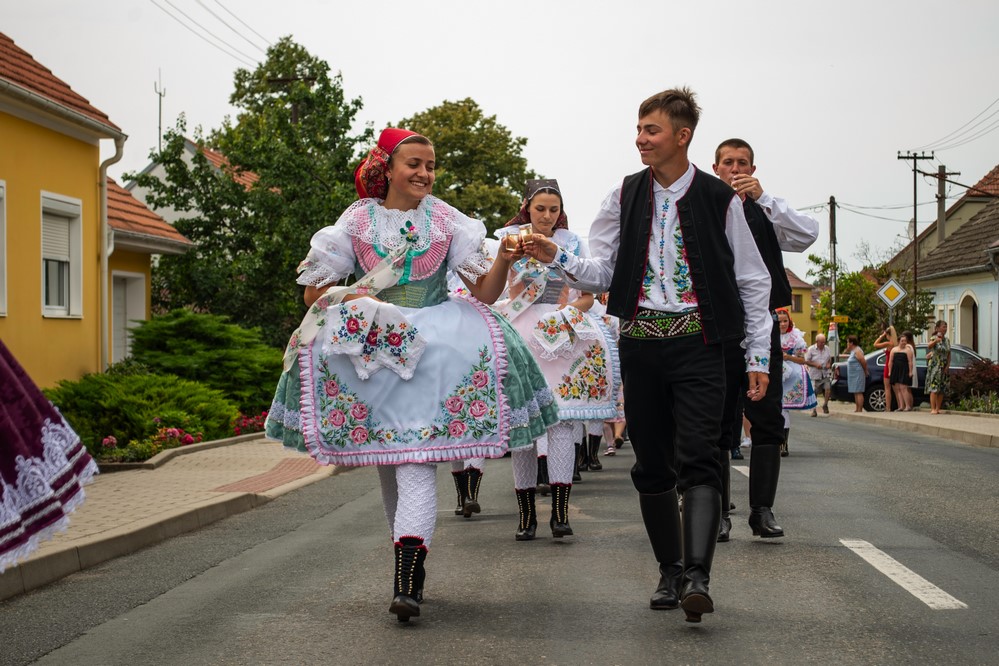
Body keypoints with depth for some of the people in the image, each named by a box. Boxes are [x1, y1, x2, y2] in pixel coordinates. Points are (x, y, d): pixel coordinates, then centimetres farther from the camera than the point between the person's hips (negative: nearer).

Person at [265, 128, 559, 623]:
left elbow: (484, 292, 3)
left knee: (415, 454, -17)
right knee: (385, 458, 6)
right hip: (370, 348, 2)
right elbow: (314, 291, 8)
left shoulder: (446, 220, 5)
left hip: (431, 347, -2)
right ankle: (409, 554, 23)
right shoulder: (358, 220, 5)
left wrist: (505, 258, -15)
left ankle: (407, 576, -27)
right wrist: (351, 297, -11)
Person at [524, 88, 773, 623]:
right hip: (640, 340, 3)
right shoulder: (626, 196, 9)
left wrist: (757, 357, 2)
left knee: (697, 458, -14)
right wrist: (557, 257, -13)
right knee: (651, 462, 7)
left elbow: (753, 281, 5)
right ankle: (669, 572, 18)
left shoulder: (719, 199, 1)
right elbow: (601, 272, 7)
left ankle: (697, 577, -20)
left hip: (697, 341, -3)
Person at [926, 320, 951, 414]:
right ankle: (933, 409, -15)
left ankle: (938, 409, 9)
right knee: (934, 388, -12)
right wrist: (936, 341, -50)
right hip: (935, 366, -6)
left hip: (944, 367, 6)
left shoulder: (947, 340, 11)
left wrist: (947, 366, -1)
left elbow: (949, 355, 13)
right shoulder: (934, 338, -7)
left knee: (942, 389, 4)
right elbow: (929, 346, -30)